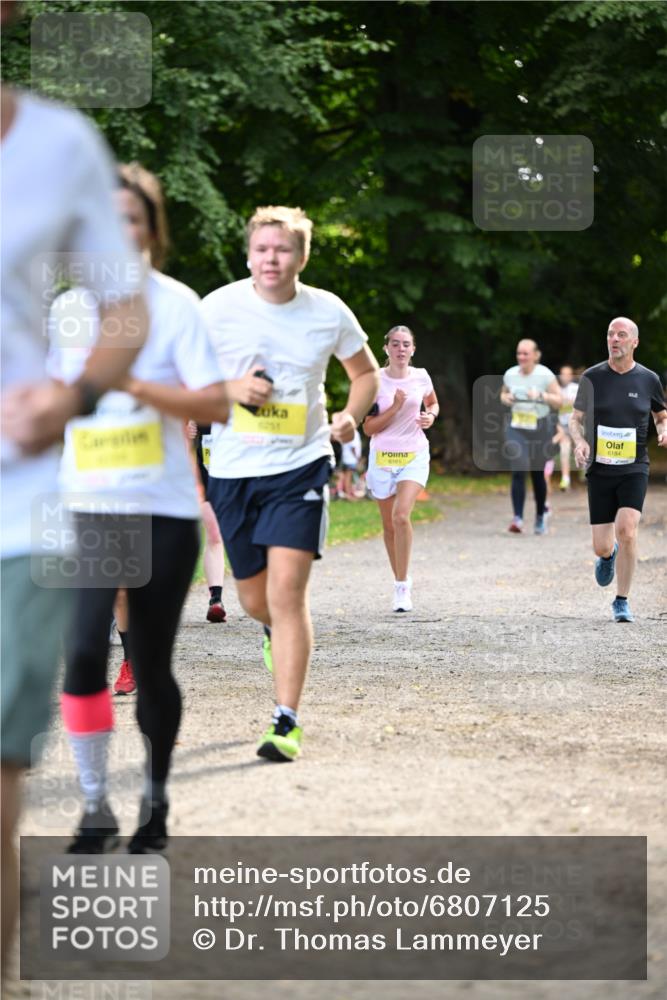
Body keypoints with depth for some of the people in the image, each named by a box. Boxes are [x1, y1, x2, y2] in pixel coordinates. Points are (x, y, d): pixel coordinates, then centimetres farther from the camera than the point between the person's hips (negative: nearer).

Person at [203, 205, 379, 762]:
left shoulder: (329, 313, -2)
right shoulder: (219, 308, -5)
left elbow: (366, 371, 15)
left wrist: (351, 415, -5)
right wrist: (230, 388, -16)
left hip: (301, 466, -2)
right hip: (233, 468, 2)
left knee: (287, 592, -14)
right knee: (255, 600, 13)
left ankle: (287, 722, -9)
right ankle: (278, 630, 51)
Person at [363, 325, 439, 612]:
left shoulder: (421, 377, 0)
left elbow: (433, 403, 22)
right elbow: (369, 428, -8)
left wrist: (431, 416, -1)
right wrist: (396, 407, -19)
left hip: (414, 456, -1)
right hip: (382, 458, 1)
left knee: (401, 516, -21)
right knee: (389, 525, 8)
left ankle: (403, 587, -15)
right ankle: (400, 582, 27)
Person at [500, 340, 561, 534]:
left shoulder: (545, 375, -7)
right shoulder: (510, 374, 3)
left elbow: (558, 401, -6)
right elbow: (503, 394, 21)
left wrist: (541, 395, -22)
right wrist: (506, 398, -3)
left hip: (540, 428, -1)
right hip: (516, 429, 1)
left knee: (537, 474, 10)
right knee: (518, 471, -15)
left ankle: (540, 517, 31)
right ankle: (517, 518, -21)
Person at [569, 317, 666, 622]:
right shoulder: (592, 377, 0)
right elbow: (576, 419, 7)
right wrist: (579, 442, -14)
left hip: (634, 470, -1)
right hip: (599, 470, 1)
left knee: (627, 531, -21)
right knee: (601, 547, 1)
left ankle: (622, 601, -5)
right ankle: (608, 555, 42)